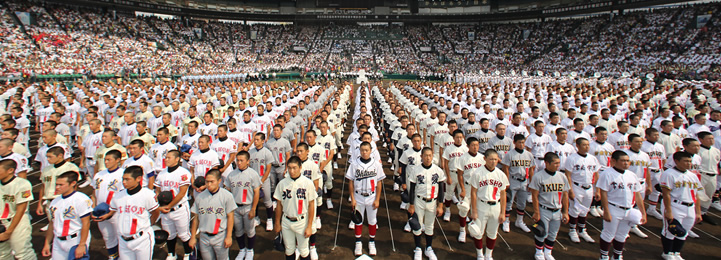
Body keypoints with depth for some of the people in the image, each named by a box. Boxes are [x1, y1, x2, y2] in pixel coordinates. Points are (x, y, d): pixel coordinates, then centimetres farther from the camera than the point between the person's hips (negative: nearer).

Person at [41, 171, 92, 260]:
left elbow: (86, 224, -17)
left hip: (76, 241, -7)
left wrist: (81, 245, -19)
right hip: (58, 243, 7)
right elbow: (52, 224, 19)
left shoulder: (81, 199, -14)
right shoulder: (55, 202, 12)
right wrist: (47, 243, 16)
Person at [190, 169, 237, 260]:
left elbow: (230, 217, -6)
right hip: (204, 236, 3)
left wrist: (229, 236, -7)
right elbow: (196, 218, 8)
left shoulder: (227, 195, -8)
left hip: (220, 236, -3)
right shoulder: (199, 197, 2)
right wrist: (193, 237, 10)